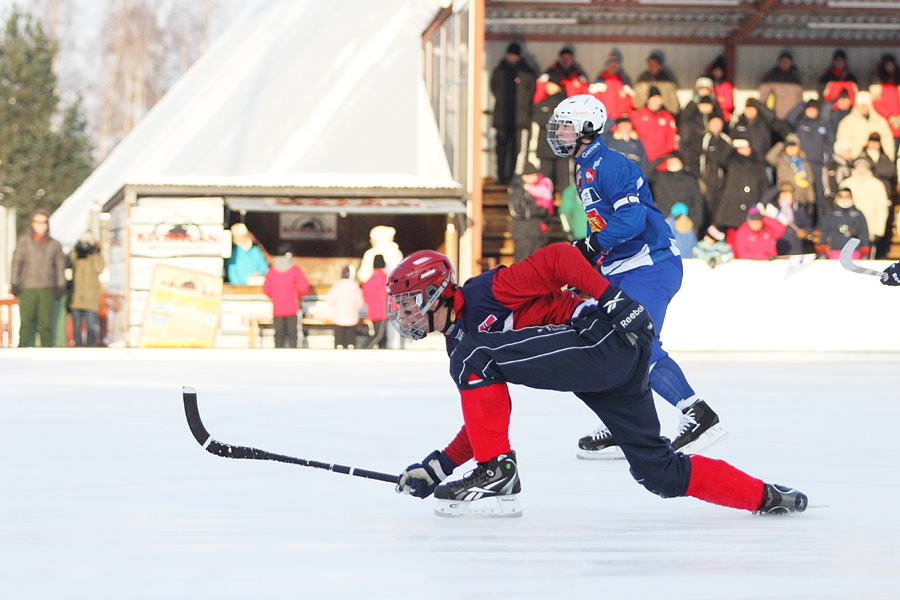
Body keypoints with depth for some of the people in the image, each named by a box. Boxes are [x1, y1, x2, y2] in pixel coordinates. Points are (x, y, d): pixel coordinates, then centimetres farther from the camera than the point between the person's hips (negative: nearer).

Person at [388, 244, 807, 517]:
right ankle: (766, 497, 14)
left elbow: (558, 258, -14)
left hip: (609, 337, -10)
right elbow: (485, 418, 22)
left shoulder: (483, 293, -7)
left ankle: (498, 473, -13)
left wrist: (610, 298, -20)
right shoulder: (458, 337, 20)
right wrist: (440, 464, 12)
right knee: (659, 473, 8)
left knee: (474, 356, -16)